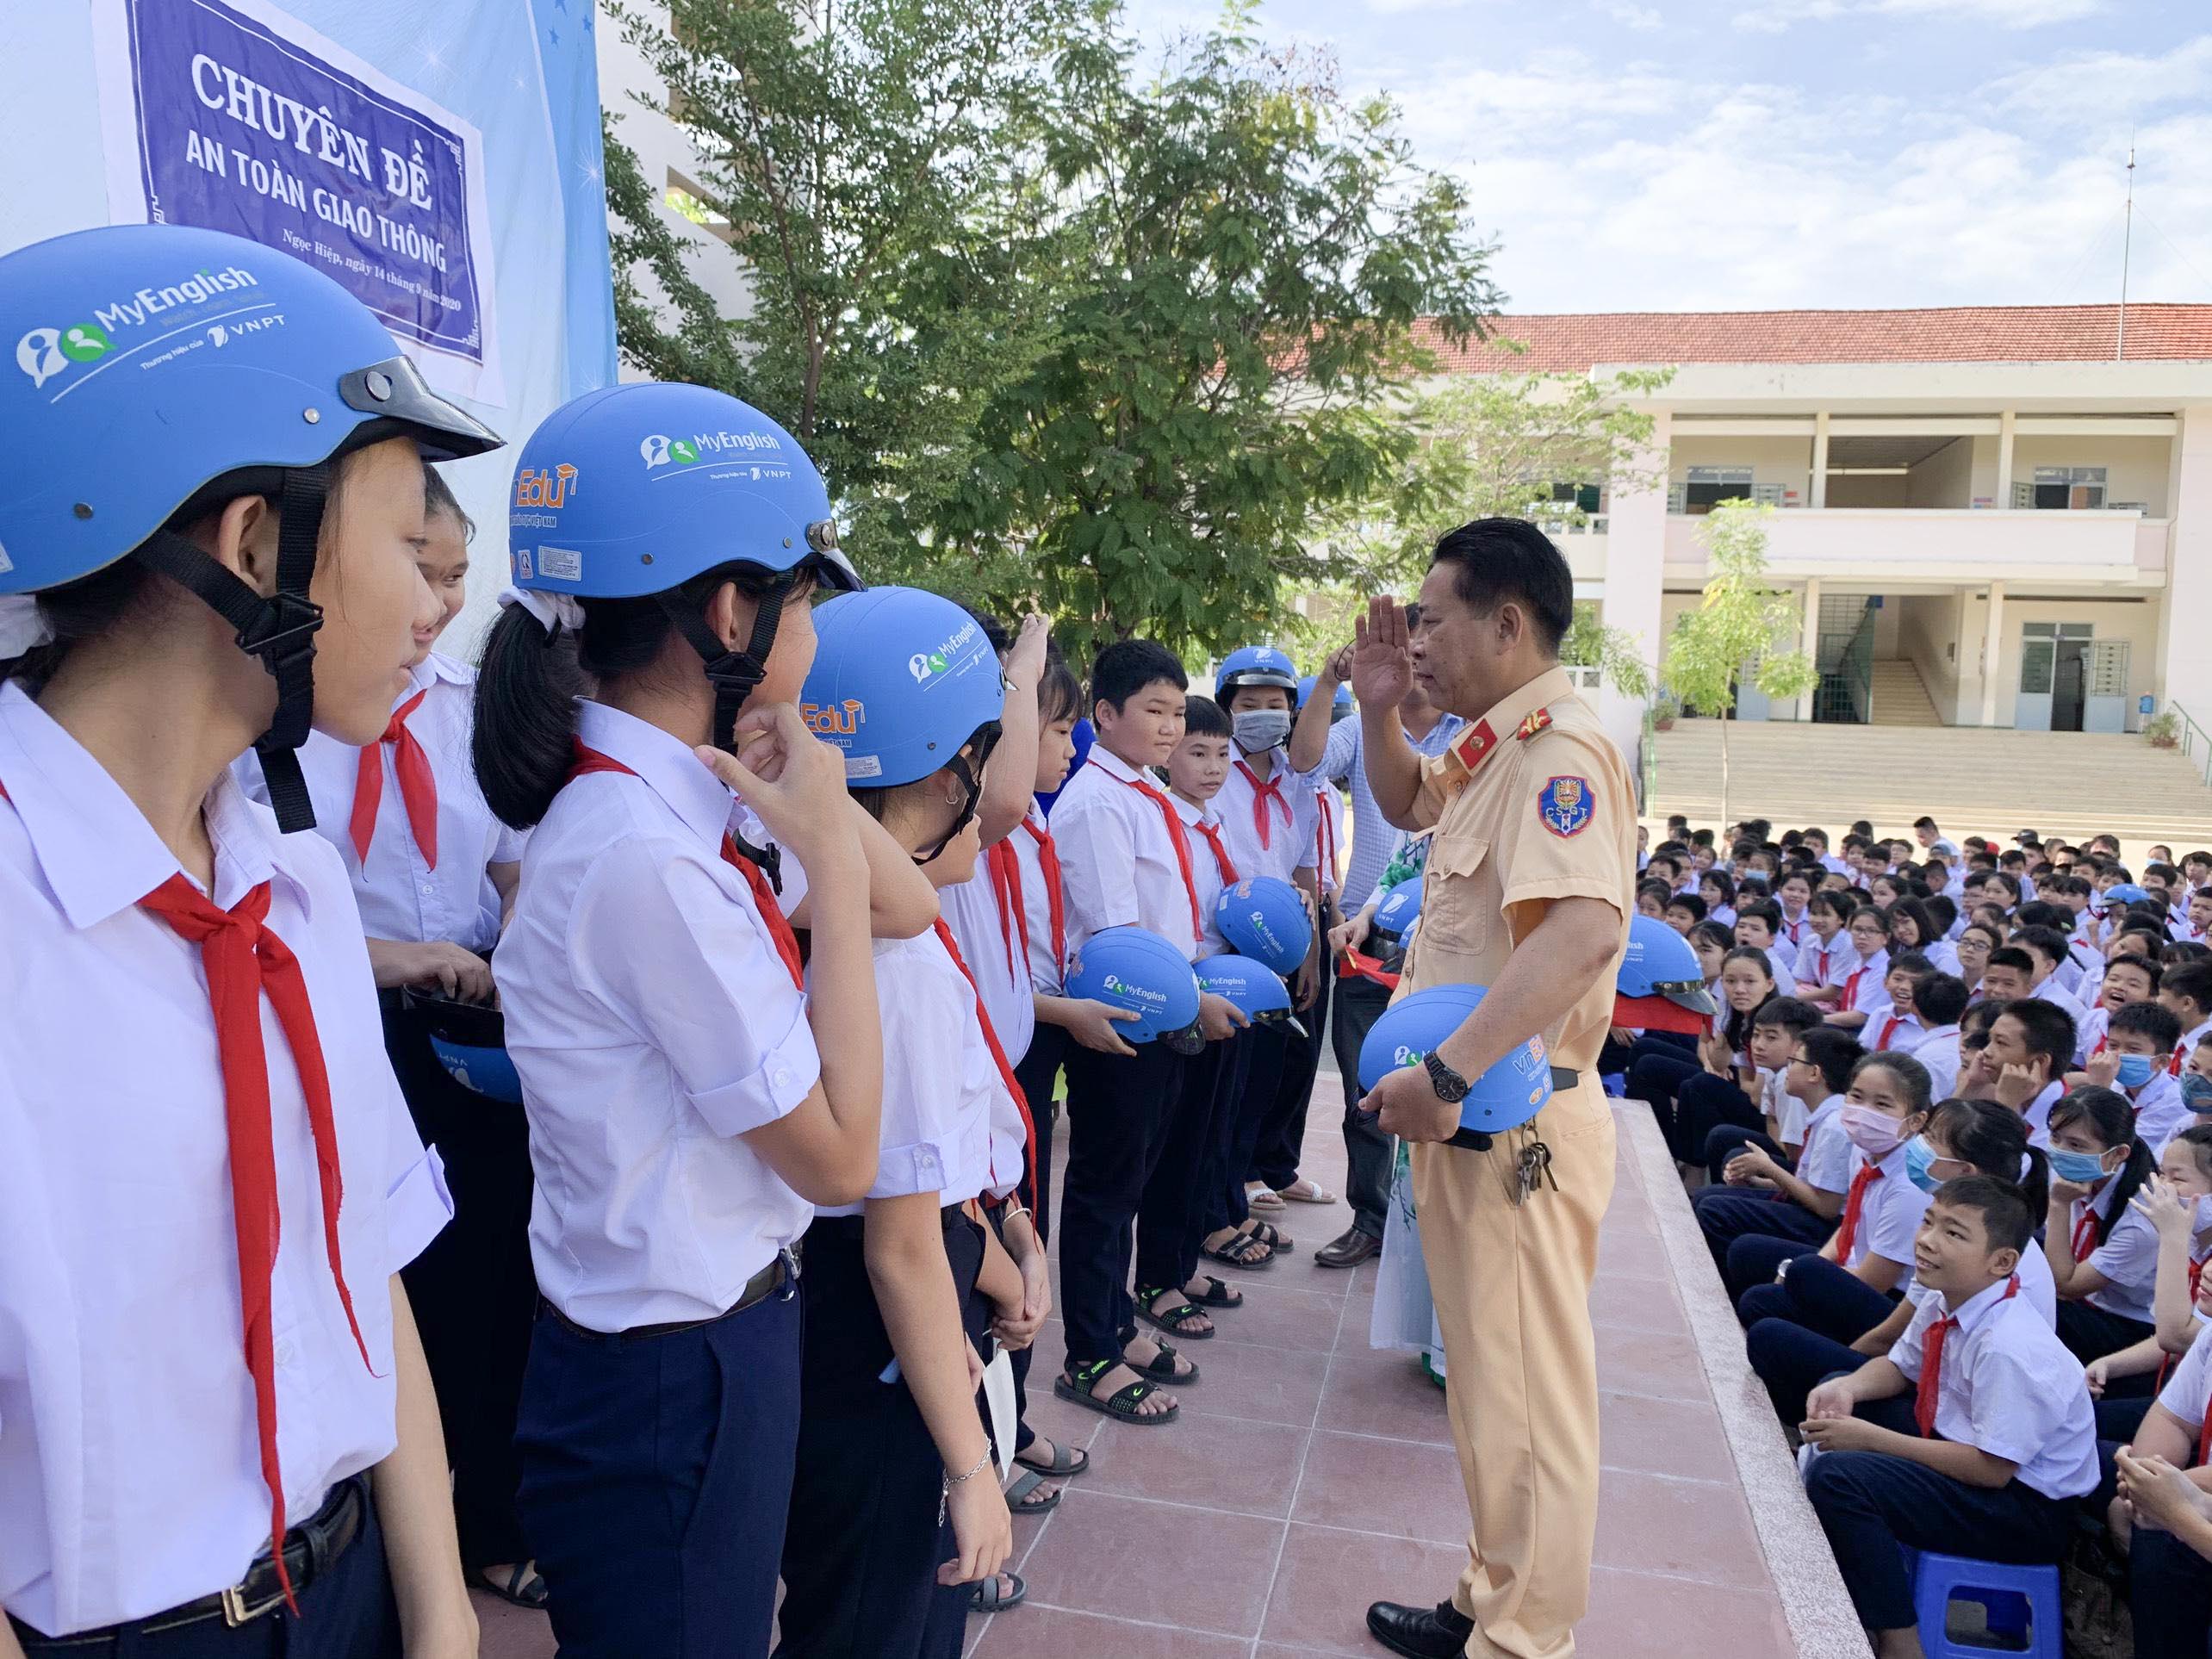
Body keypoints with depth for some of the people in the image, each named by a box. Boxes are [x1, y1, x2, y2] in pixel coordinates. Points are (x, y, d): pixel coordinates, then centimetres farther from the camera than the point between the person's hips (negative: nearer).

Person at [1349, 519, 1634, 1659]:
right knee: (1490, 1379, 20)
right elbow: (1406, 805, 31)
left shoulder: (1558, 749, -19)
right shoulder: (1497, 748, 11)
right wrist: (1379, 709, 12)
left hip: (1515, 1122, -10)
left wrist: (1446, 1074, -33)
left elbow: (1583, 929, -34)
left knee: (1525, 1393, 2)